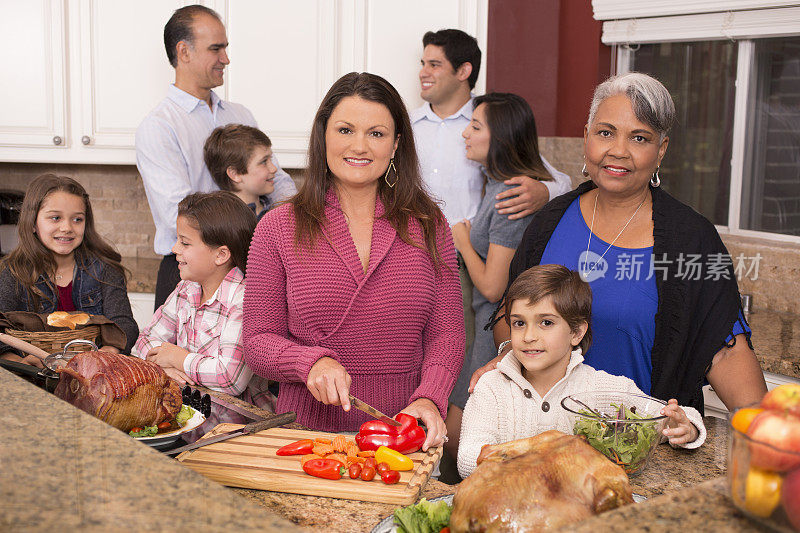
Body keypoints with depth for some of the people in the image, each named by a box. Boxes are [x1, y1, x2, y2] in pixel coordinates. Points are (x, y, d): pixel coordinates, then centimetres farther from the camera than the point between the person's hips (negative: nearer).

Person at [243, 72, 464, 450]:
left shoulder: (428, 226, 8)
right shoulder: (278, 228, 5)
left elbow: (445, 334, 7)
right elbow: (258, 341, 5)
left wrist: (429, 398, -12)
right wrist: (312, 362, -15)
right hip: (308, 431, -1)